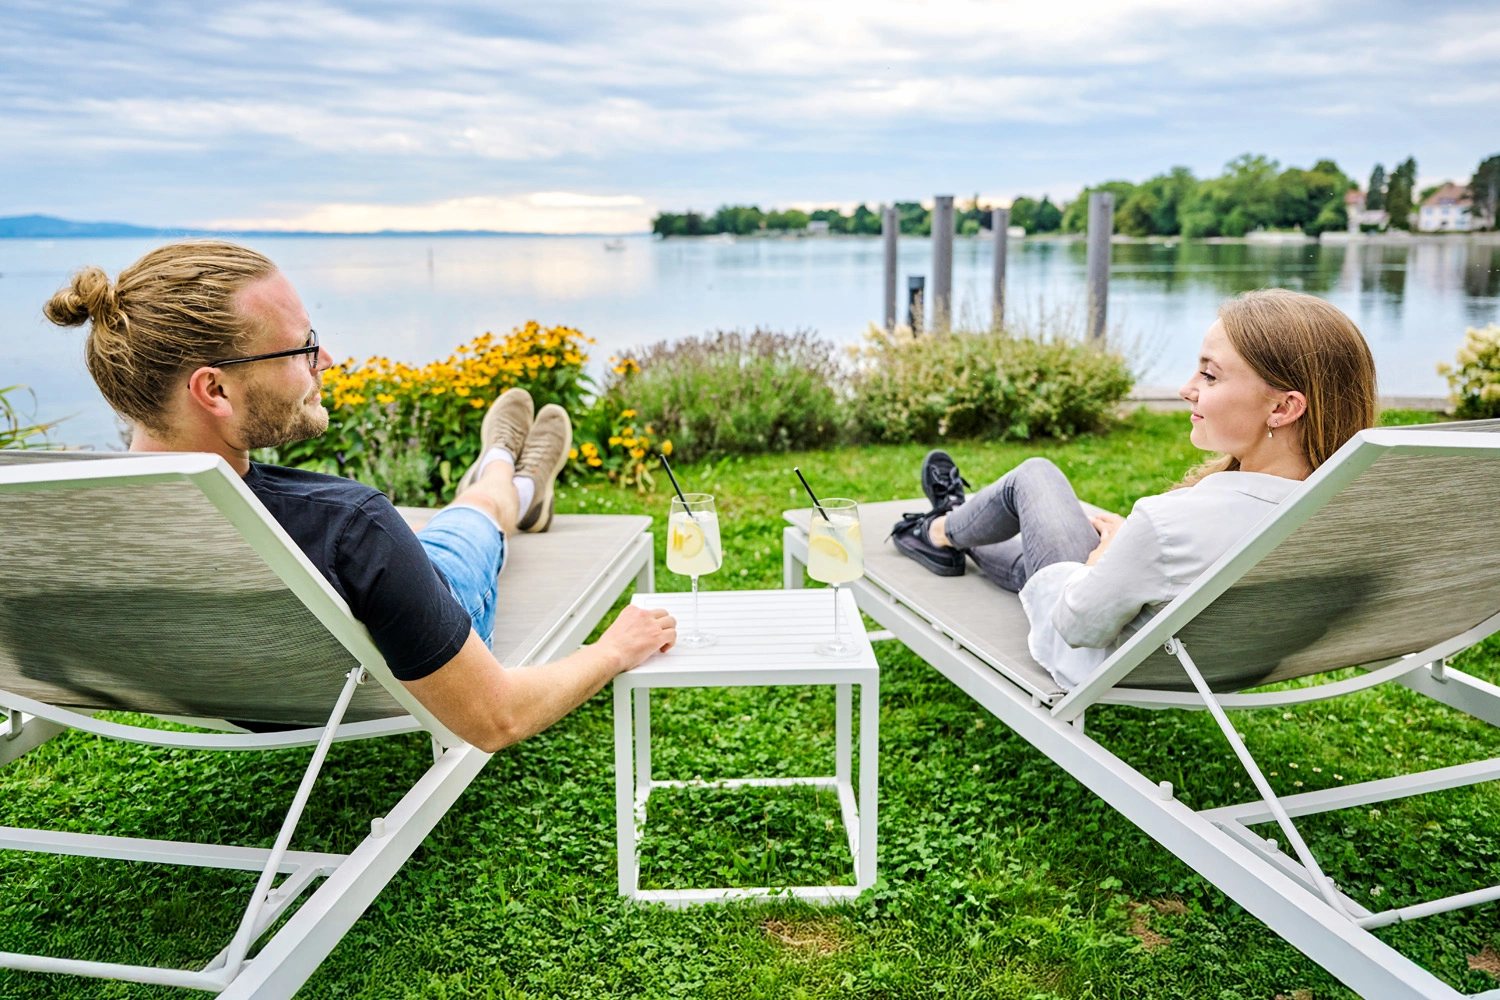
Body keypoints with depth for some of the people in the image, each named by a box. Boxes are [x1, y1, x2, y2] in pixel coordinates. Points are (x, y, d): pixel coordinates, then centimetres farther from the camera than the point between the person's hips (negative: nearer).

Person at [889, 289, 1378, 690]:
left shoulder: (1168, 523, -43)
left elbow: (1077, 627, -27)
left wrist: (1104, 552, -8)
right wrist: (1127, 544, 0)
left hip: (1109, 666, -5)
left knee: (1034, 473, 13)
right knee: (1024, 560, 30)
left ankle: (943, 530, 40)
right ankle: (968, 539, 60)